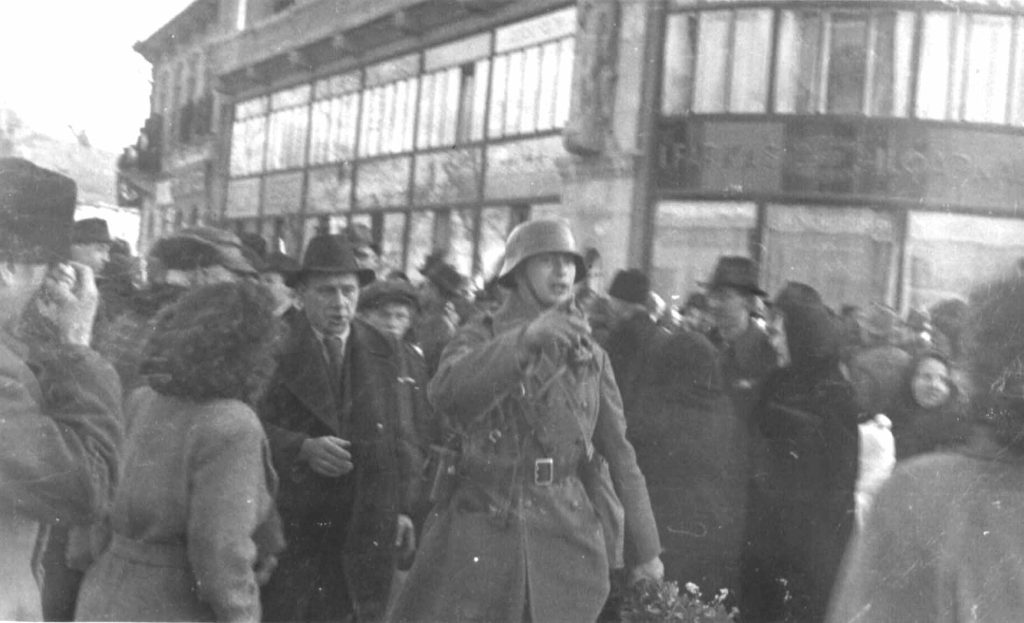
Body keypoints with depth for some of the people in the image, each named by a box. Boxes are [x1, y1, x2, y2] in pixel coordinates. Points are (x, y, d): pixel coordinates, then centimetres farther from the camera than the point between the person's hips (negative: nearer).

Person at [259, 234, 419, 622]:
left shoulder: (383, 351, 9)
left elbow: (399, 436, 11)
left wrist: (403, 507, 4)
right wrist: (303, 447, -21)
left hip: (365, 528, 2)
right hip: (290, 527, -2)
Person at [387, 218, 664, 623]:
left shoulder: (590, 356, 10)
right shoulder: (482, 338, 0)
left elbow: (619, 453, 10)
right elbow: (444, 391, -22)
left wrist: (646, 548, 10)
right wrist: (525, 339, -33)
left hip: (566, 531, 2)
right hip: (483, 532, -2)